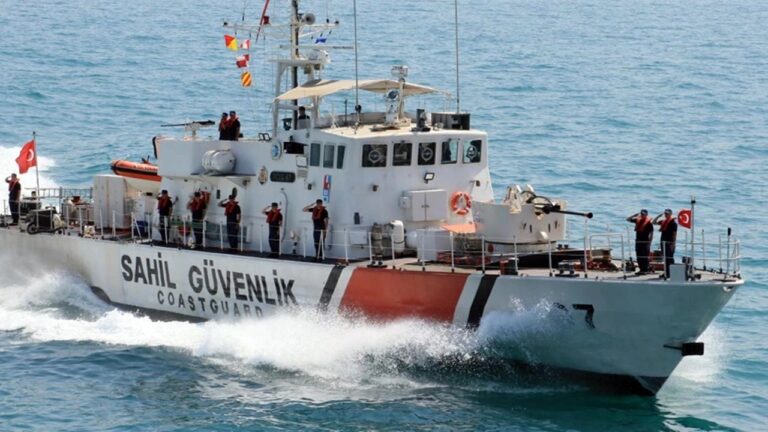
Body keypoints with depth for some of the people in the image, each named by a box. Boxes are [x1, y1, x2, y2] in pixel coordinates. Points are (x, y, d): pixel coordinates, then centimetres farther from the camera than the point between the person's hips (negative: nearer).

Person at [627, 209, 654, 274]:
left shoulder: (649, 222, -8)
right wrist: (635, 215, 5)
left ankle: (646, 269, 1)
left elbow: (651, 232, -9)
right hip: (638, 240, 7)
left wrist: (650, 241, -15)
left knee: (645, 256, -3)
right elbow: (628, 219, 16)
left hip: (645, 241, -7)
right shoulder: (638, 220, 10)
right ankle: (641, 269, 16)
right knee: (639, 256, 9)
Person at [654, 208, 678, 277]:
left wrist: (673, 244, -17)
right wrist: (659, 216, 7)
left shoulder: (673, 222, -8)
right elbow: (654, 222, 23)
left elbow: (674, 234, -12)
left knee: (669, 258, -6)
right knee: (665, 258, 11)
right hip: (663, 242, 8)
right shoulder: (663, 222, 13)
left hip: (669, 243, -8)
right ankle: (666, 272, 16)